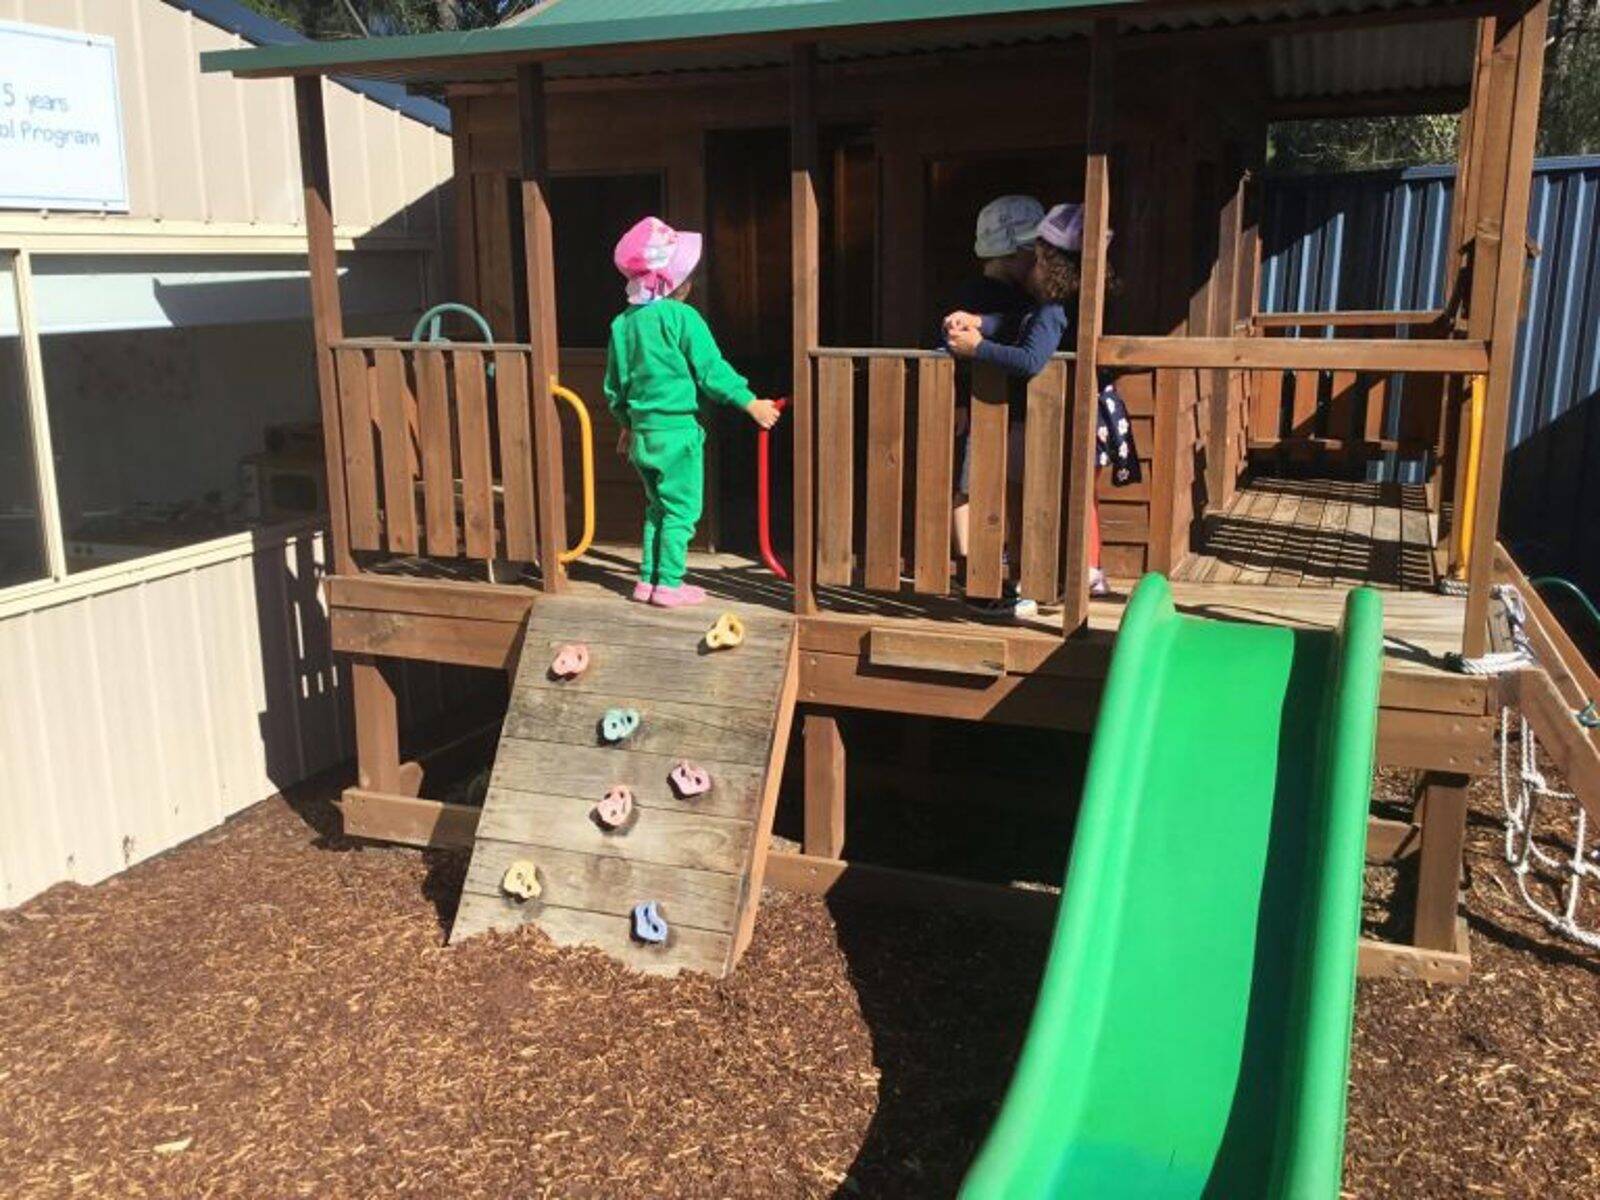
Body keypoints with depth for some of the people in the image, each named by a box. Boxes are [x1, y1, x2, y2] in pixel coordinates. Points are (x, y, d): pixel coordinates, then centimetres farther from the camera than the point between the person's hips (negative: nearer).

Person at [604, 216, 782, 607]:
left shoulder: (623, 323, 7)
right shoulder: (681, 317, -12)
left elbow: (614, 385, 14)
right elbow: (712, 371, -13)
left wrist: (626, 423, 27)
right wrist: (751, 403, -5)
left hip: (642, 429, 7)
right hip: (677, 430, -7)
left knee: (657, 506, 19)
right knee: (681, 509, 2)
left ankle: (648, 579, 21)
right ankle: (669, 584, 3)